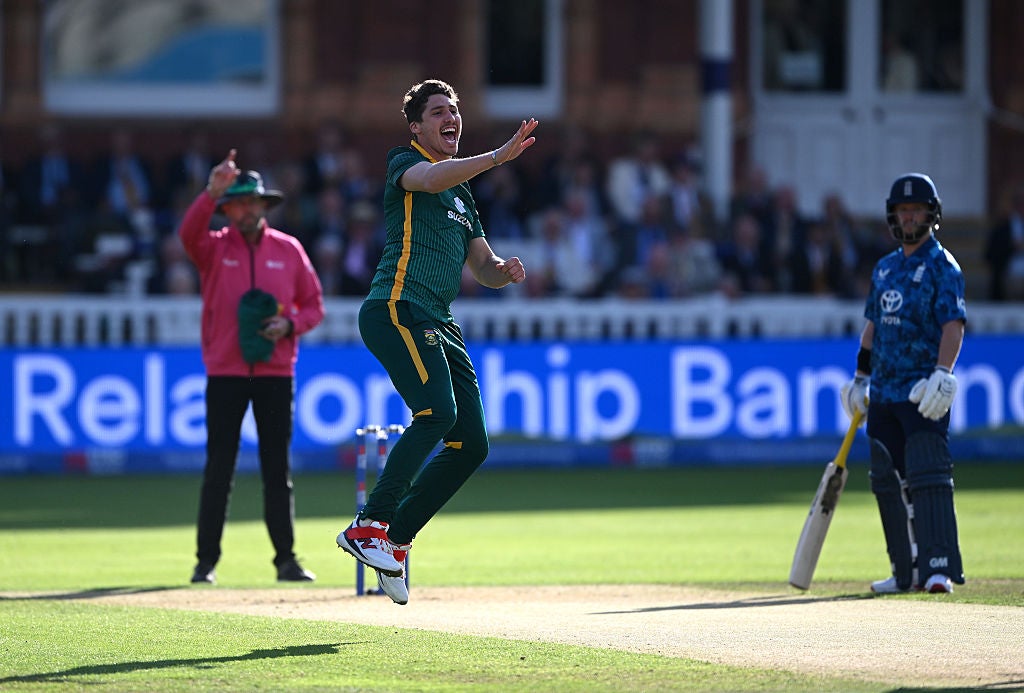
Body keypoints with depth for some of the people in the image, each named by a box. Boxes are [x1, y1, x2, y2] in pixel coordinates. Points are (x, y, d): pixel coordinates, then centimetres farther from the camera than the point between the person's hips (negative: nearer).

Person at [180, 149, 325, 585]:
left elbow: (313, 305, 12)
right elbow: (189, 233, -20)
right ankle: (206, 561, 1)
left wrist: (289, 325, -8)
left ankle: (286, 559, 7)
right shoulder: (214, 247, 3)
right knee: (219, 467, -2)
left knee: (277, 468, 4)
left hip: (275, 371, 2)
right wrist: (211, 193, -35)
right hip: (225, 371, -2)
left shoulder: (288, 250, 9)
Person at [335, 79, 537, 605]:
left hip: (438, 325, 9)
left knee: (471, 444, 2)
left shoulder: (462, 194, 28)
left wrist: (503, 271, 3)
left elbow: (482, 266, 27)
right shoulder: (404, 163, 4)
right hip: (396, 308, -9)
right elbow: (430, 179, -21)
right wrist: (498, 156, -31)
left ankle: (394, 540, 9)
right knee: (437, 412, -27)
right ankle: (369, 526, -24)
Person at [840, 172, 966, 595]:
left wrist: (942, 374, -28)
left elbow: (954, 325, -16)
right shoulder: (885, 268, 17)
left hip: (924, 395, -8)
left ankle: (939, 568, -22)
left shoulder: (942, 266, -5)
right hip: (883, 393, 8)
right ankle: (907, 572, 13)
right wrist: (860, 378, 22)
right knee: (889, 482, 8)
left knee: (928, 477, -16)